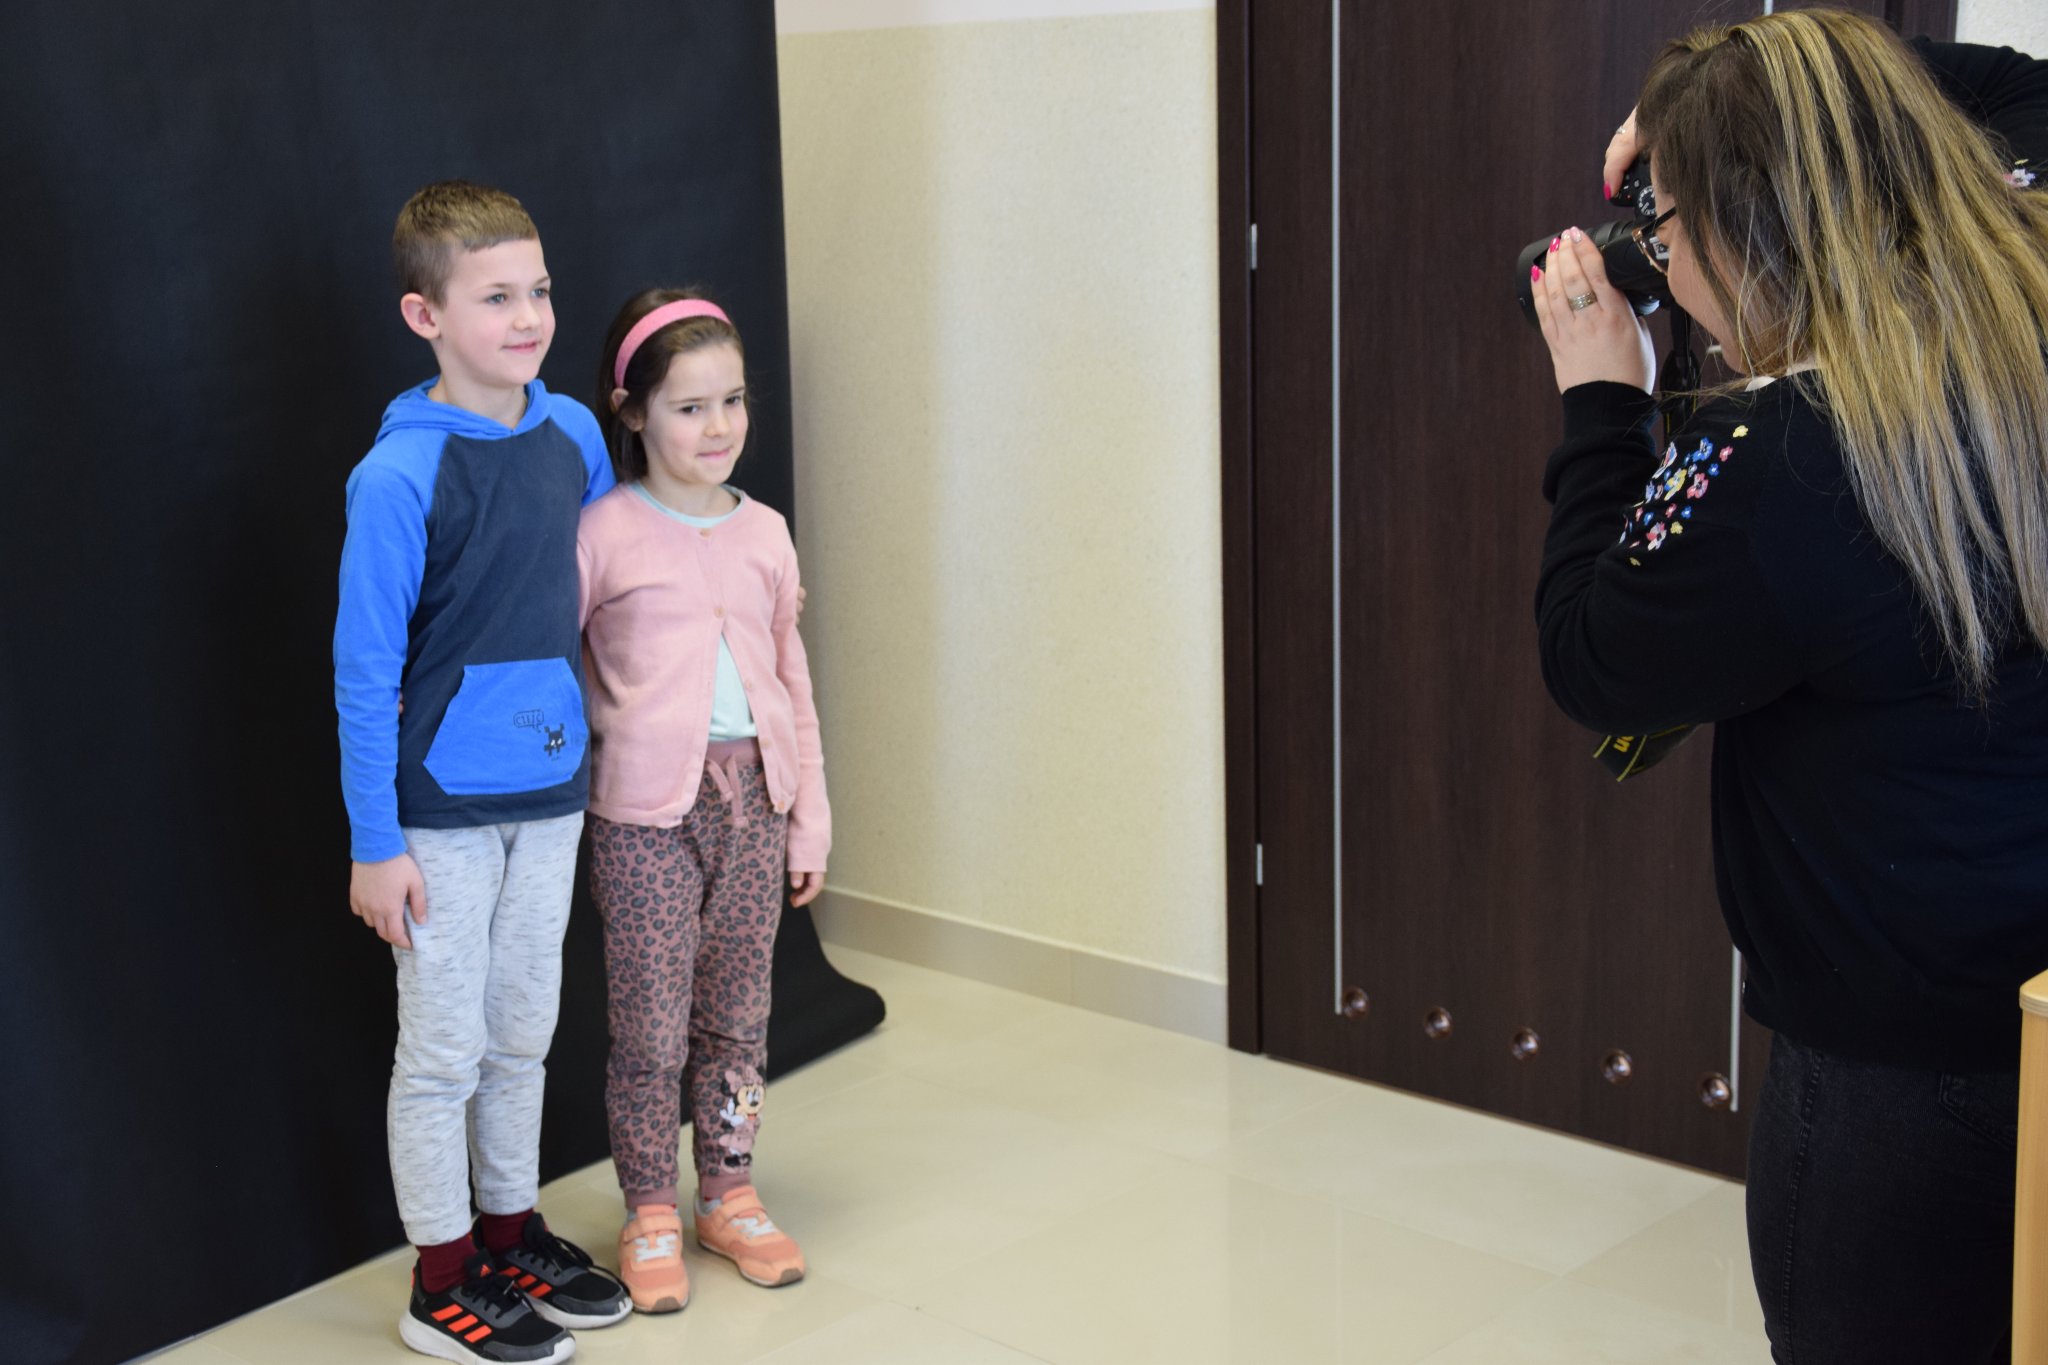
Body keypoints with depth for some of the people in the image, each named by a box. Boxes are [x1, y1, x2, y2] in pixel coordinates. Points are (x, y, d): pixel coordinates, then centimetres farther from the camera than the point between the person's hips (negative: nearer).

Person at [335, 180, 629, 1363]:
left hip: (551, 792, 5)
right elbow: (365, 667, -13)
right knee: (444, 1050, 6)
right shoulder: (400, 476, -17)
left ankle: (513, 1233, 34)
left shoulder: (575, 433, 1)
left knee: (523, 1035, 18)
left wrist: (596, 749, 17)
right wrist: (374, 841, -13)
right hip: (444, 809, -5)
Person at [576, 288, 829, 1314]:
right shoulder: (603, 533, -6)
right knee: (651, 1023, 3)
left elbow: (792, 681, 11)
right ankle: (652, 1214, 19)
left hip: (753, 794, 4)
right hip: (644, 806, -4)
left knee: (737, 1014, 13)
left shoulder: (764, 533, 7)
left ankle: (729, 1197, 27)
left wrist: (810, 818, 11)